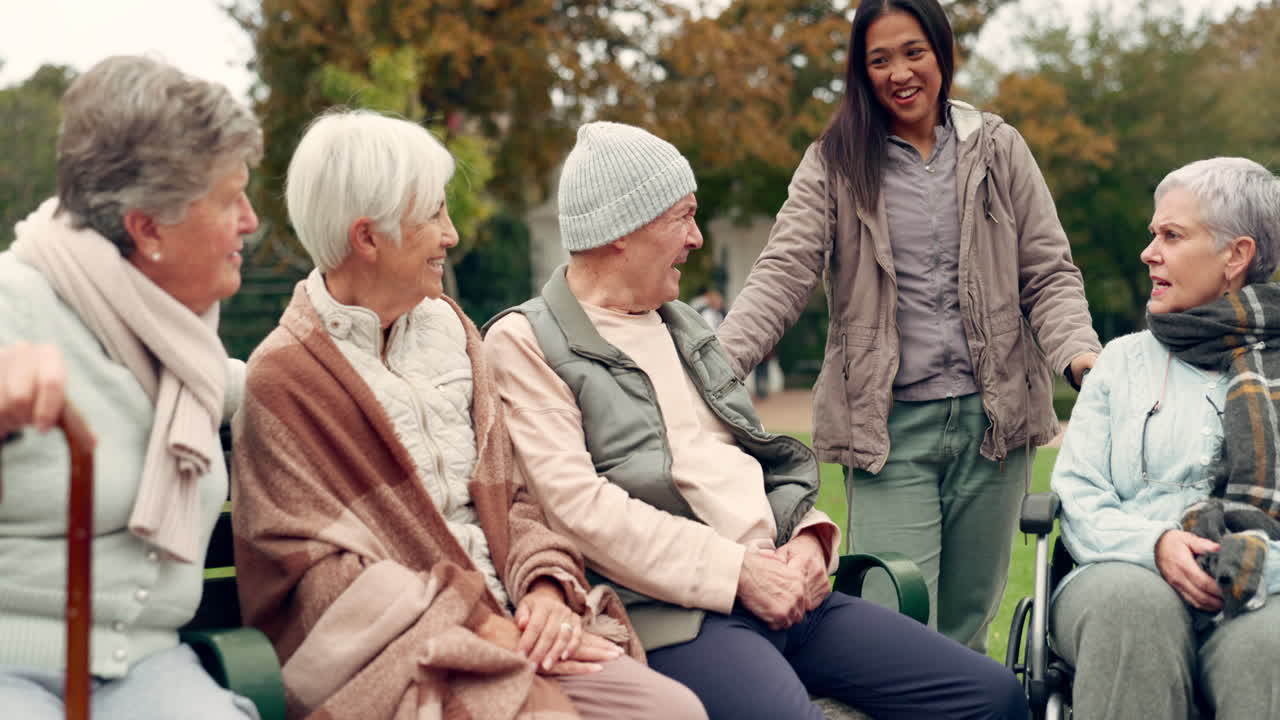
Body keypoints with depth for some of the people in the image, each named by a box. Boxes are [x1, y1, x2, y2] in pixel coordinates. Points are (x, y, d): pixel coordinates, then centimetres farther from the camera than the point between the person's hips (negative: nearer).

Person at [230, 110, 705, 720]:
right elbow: (317, 568, -8)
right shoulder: (283, 377, -4)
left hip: (508, 625, 6)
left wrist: (545, 585, -4)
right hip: (402, 657, -6)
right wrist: (481, 628, -14)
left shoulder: (447, 328, 15)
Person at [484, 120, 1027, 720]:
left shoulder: (682, 325, 23)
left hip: (783, 594, 8)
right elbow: (579, 507, -13)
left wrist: (806, 536, 3)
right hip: (673, 614, -7)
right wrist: (738, 573, -14)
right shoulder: (524, 344, -2)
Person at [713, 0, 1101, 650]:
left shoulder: (998, 149, 10)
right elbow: (783, 273, -6)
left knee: (966, 633, 8)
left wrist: (1081, 356, -11)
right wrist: (717, 365, -22)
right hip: (888, 428, -2)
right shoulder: (833, 163, 4)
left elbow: (1048, 273, 8)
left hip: (990, 421, 2)